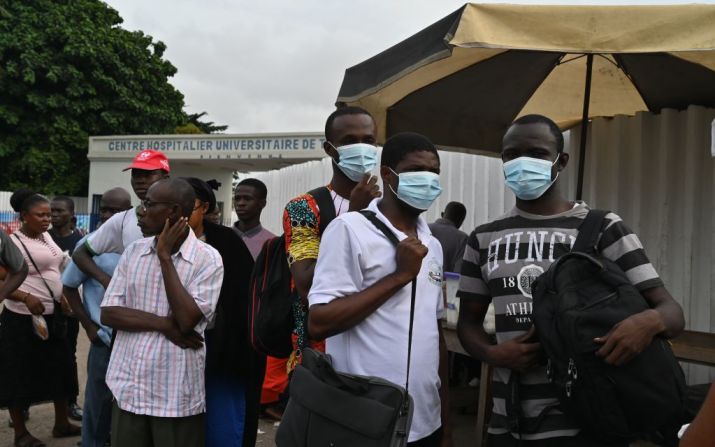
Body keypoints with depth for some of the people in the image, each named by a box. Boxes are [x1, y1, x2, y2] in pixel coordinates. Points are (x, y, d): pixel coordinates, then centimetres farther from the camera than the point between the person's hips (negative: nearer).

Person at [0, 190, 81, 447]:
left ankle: (61, 423, 29)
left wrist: (63, 294, 10)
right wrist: (26, 298, -27)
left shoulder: (47, 237, 7)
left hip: (54, 316, 7)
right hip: (22, 319, -7)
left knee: (59, 369, 14)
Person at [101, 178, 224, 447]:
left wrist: (165, 256, -13)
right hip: (129, 389, 4)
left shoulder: (208, 259, -8)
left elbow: (186, 320, -18)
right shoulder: (133, 251, 6)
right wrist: (164, 324, -13)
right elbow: (108, 313, 1)